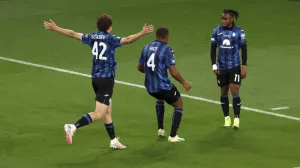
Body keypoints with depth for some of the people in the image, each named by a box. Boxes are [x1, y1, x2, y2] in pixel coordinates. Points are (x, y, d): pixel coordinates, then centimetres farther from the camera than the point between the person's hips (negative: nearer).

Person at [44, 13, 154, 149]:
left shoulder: (92, 37, 5)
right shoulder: (110, 39, -12)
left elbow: (73, 34, 13)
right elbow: (127, 40, -28)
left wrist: (55, 28, 24)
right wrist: (142, 33, -32)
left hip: (95, 78, 8)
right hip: (106, 78, -8)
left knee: (108, 111, 16)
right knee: (99, 114, -10)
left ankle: (113, 140, 22)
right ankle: (73, 127, -26)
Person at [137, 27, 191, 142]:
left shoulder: (147, 48, 5)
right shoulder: (166, 50, -14)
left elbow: (140, 68, 15)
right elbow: (173, 72, -17)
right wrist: (184, 83, -2)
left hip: (149, 87, 6)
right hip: (163, 86, -6)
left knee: (160, 98, 38)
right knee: (178, 105, 14)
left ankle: (160, 129, 35)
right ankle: (173, 136, 6)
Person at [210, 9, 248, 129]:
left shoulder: (239, 32, -6)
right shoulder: (216, 31, 0)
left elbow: (244, 49, -2)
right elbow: (213, 49, 6)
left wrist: (244, 66, -6)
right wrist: (214, 65, -2)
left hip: (235, 66, -3)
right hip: (221, 67, 3)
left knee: (235, 91, -9)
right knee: (224, 92, 8)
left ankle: (236, 119, -5)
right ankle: (227, 118, 19)